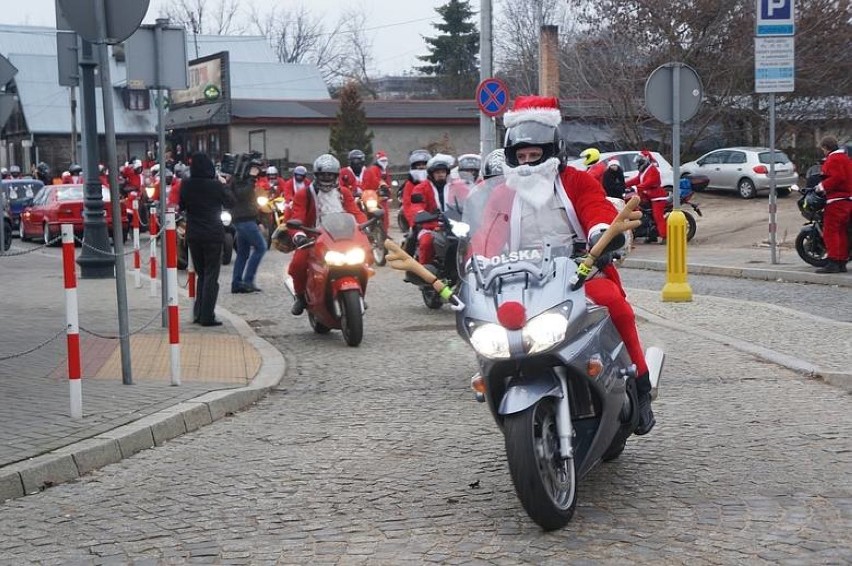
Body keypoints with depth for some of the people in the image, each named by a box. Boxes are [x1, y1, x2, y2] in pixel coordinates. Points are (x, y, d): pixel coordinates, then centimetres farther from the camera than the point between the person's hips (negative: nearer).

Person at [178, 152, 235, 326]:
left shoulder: (186, 185, -3)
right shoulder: (216, 185, -12)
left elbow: (180, 206, 9)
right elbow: (230, 202, 2)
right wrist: (225, 187, 13)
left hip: (193, 235, 4)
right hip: (213, 235, -4)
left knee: (201, 274, 17)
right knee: (211, 276, 1)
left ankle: (198, 313, 15)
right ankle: (207, 316, -4)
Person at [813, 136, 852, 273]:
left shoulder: (833, 160, -12)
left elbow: (837, 178, -23)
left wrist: (823, 185, -14)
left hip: (837, 200, -10)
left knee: (830, 231, -10)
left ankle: (833, 262, -15)